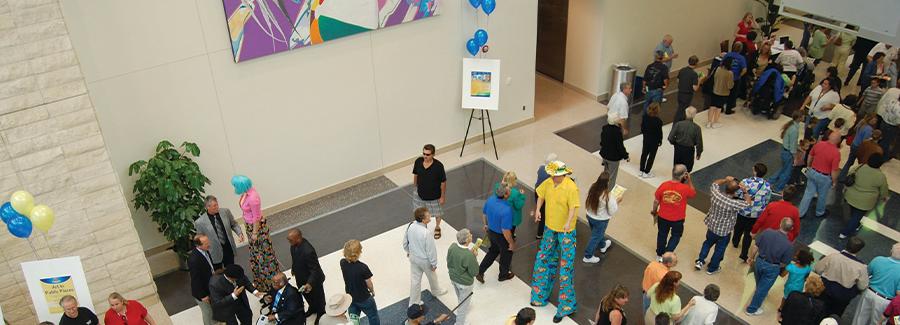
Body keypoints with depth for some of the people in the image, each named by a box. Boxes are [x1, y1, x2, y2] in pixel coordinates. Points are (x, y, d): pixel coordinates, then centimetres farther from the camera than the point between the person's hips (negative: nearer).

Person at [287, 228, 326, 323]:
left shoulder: (308, 251, -41)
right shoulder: (294, 244, -17)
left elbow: (315, 270, -34)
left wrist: (310, 283, -44)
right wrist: (293, 268, 18)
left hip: (312, 280, -7)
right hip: (301, 278, 7)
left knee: (317, 298, 22)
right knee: (306, 295, 32)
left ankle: (321, 315, 48)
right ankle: (312, 308, 61)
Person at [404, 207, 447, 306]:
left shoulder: (410, 225, -18)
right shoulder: (426, 233, -37)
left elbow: (405, 241, -1)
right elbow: (431, 250, -24)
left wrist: (408, 251, 19)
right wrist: (434, 264, -8)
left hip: (413, 257, 5)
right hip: (425, 260, -5)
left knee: (415, 280, 20)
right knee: (432, 277, 26)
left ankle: (413, 303, 35)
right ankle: (436, 290, 55)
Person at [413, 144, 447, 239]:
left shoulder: (438, 166, -29)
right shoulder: (418, 161, -18)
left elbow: (443, 182, -17)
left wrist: (442, 196, -10)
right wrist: (415, 187, 10)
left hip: (434, 195, -3)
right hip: (420, 194, 3)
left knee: (437, 213, 23)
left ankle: (437, 227, 52)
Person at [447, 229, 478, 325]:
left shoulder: (452, 247, -20)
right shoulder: (469, 256, -37)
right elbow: (474, 272, -22)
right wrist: (475, 256, -16)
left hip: (453, 278, 7)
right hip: (464, 283, -7)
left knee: (460, 298, 36)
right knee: (464, 303, 20)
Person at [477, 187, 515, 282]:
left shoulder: (490, 199, -16)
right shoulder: (506, 210, -38)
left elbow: (484, 213, 2)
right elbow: (505, 231, -30)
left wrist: (486, 224, 21)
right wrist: (511, 243, -14)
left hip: (491, 231, 6)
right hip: (501, 236, -6)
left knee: (493, 251, 31)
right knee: (506, 254, 23)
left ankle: (480, 271, 33)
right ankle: (503, 275, 46)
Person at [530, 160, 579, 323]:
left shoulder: (571, 188, -23)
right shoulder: (548, 183, -3)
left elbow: (573, 207, -26)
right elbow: (541, 194, 14)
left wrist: (568, 223, -40)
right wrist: (538, 210, 2)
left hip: (566, 231, -7)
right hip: (550, 227, 7)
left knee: (565, 266, -3)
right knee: (544, 258, 18)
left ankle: (567, 304, 6)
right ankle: (541, 293, 37)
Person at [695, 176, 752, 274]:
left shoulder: (715, 193, -24)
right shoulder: (734, 204, -34)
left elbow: (714, 183, 0)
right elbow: (748, 203, -14)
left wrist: (725, 180, -3)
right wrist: (745, 191, -13)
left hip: (711, 226, 4)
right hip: (724, 231, -4)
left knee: (708, 243, 32)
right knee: (720, 250, 21)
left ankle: (700, 261, 34)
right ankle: (712, 268, 39)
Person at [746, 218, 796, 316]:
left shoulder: (767, 232, -21)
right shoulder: (789, 246, -26)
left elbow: (755, 247, -11)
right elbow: (783, 264, -15)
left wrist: (751, 258, 7)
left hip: (759, 261, 3)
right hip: (772, 268, -3)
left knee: (760, 284, 31)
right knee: (763, 288, 17)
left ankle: (760, 293, 62)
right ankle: (752, 309, 31)